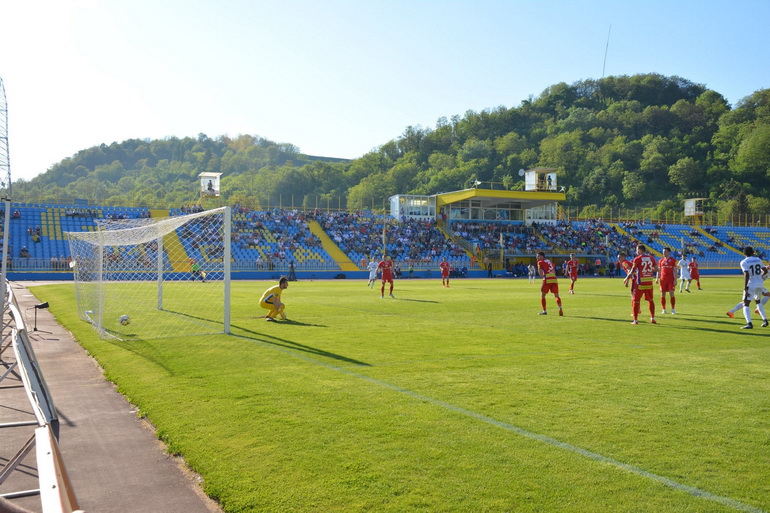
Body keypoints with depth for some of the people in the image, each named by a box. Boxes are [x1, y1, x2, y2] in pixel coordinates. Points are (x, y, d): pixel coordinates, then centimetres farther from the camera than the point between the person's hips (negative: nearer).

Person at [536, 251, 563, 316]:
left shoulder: (540, 262, 4)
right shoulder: (550, 261, 23)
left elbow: (541, 273, -3)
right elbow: (554, 272, 19)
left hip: (547, 280, -5)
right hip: (554, 279, 5)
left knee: (542, 295, 8)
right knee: (556, 295, 6)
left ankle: (544, 311, 6)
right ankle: (560, 308, -14)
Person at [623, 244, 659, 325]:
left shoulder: (637, 259, -7)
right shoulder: (651, 258, 6)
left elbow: (632, 271, -7)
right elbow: (657, 269, 6)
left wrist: (627, 279, 7)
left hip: (640, 283, -5)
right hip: (649, 282, 5)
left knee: (636, 301, 2)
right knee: (650, 300, 16)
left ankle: (635, 320, 0)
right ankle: (652, 318, 18)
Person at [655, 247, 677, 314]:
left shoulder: (673, 260, 1)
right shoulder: (661, 260, 11)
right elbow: (659, 270, 13)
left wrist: (675, 280, -9)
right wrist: (657, 278, 2)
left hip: (671, 280, -3)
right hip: (663, 280, 3)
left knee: (671, 293, -10)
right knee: (663, 294, 3)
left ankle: (673, 309, -1)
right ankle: (663, 309, 10)